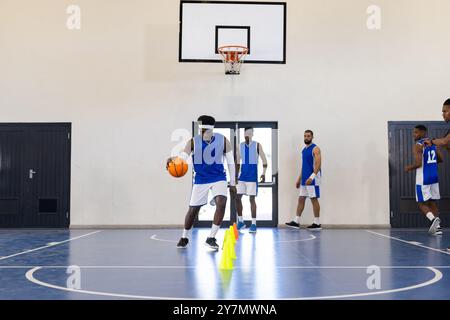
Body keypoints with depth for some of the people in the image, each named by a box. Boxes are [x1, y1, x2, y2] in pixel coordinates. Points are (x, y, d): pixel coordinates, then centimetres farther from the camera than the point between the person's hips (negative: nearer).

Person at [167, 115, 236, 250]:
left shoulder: (223, 140, -8)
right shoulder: (193, 142, -11)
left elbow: (230, 162, 0)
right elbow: (182, 157, -22)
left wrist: (232, 182, 2)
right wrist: (173, 160, -47)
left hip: (219, 178, 0)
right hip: (201, 180, 0)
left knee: (221, 203, -23)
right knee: (193, 209, 5)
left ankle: (211, 238, -11)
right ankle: (184, 238, 30)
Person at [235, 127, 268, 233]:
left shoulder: (257, 145, -3)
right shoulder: (240, 146, 8)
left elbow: (264, 161, -2)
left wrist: (263, 173, -13)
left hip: (252, 176, -4)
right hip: (242, 175, 4)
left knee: (252, 198, -4)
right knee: (237, 197, 2)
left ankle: (253, 224, 3)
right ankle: (241, 221, 17)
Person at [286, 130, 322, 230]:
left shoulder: (315, 149, -9)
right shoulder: (304, 149, 16)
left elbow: (318, 164, -19)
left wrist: (312, 177, -29)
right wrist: (299, 179, 20)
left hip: (312, 179, -8)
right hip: (304, 179, 8)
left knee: (314, 199, -4)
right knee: (301, 199, 8)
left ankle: (317, 223, 3)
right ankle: (296, 222, 12)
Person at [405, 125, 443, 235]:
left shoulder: (418, 145, -11)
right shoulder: (432, 143, 12)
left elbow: (418, 163, -20)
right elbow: (440, 159, 18)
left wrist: (409, 168, -2)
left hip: (423, 179, -7)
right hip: (434, 177, 7)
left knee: (422, 203, 0)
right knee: (432, 202, 12)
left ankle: (433, 219, -24)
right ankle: (437, 227, 6)